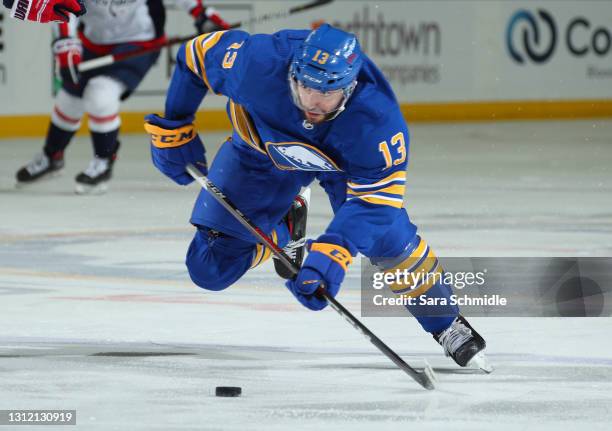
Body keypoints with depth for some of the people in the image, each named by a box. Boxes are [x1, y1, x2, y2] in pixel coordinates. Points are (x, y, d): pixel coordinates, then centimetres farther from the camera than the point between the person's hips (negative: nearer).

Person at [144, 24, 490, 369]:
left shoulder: (377, 117, -41)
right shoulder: (259, 64, -41)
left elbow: (374, 196, -38)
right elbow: (199, 53, -21)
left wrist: (334, 253, -52)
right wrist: (174, 127, -13)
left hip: (344, 157, -1)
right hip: (263, 150, 1)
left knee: (386, 235, -19)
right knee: (210, 268, -5)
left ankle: (446, 324, 6)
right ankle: (282, 226, 26)